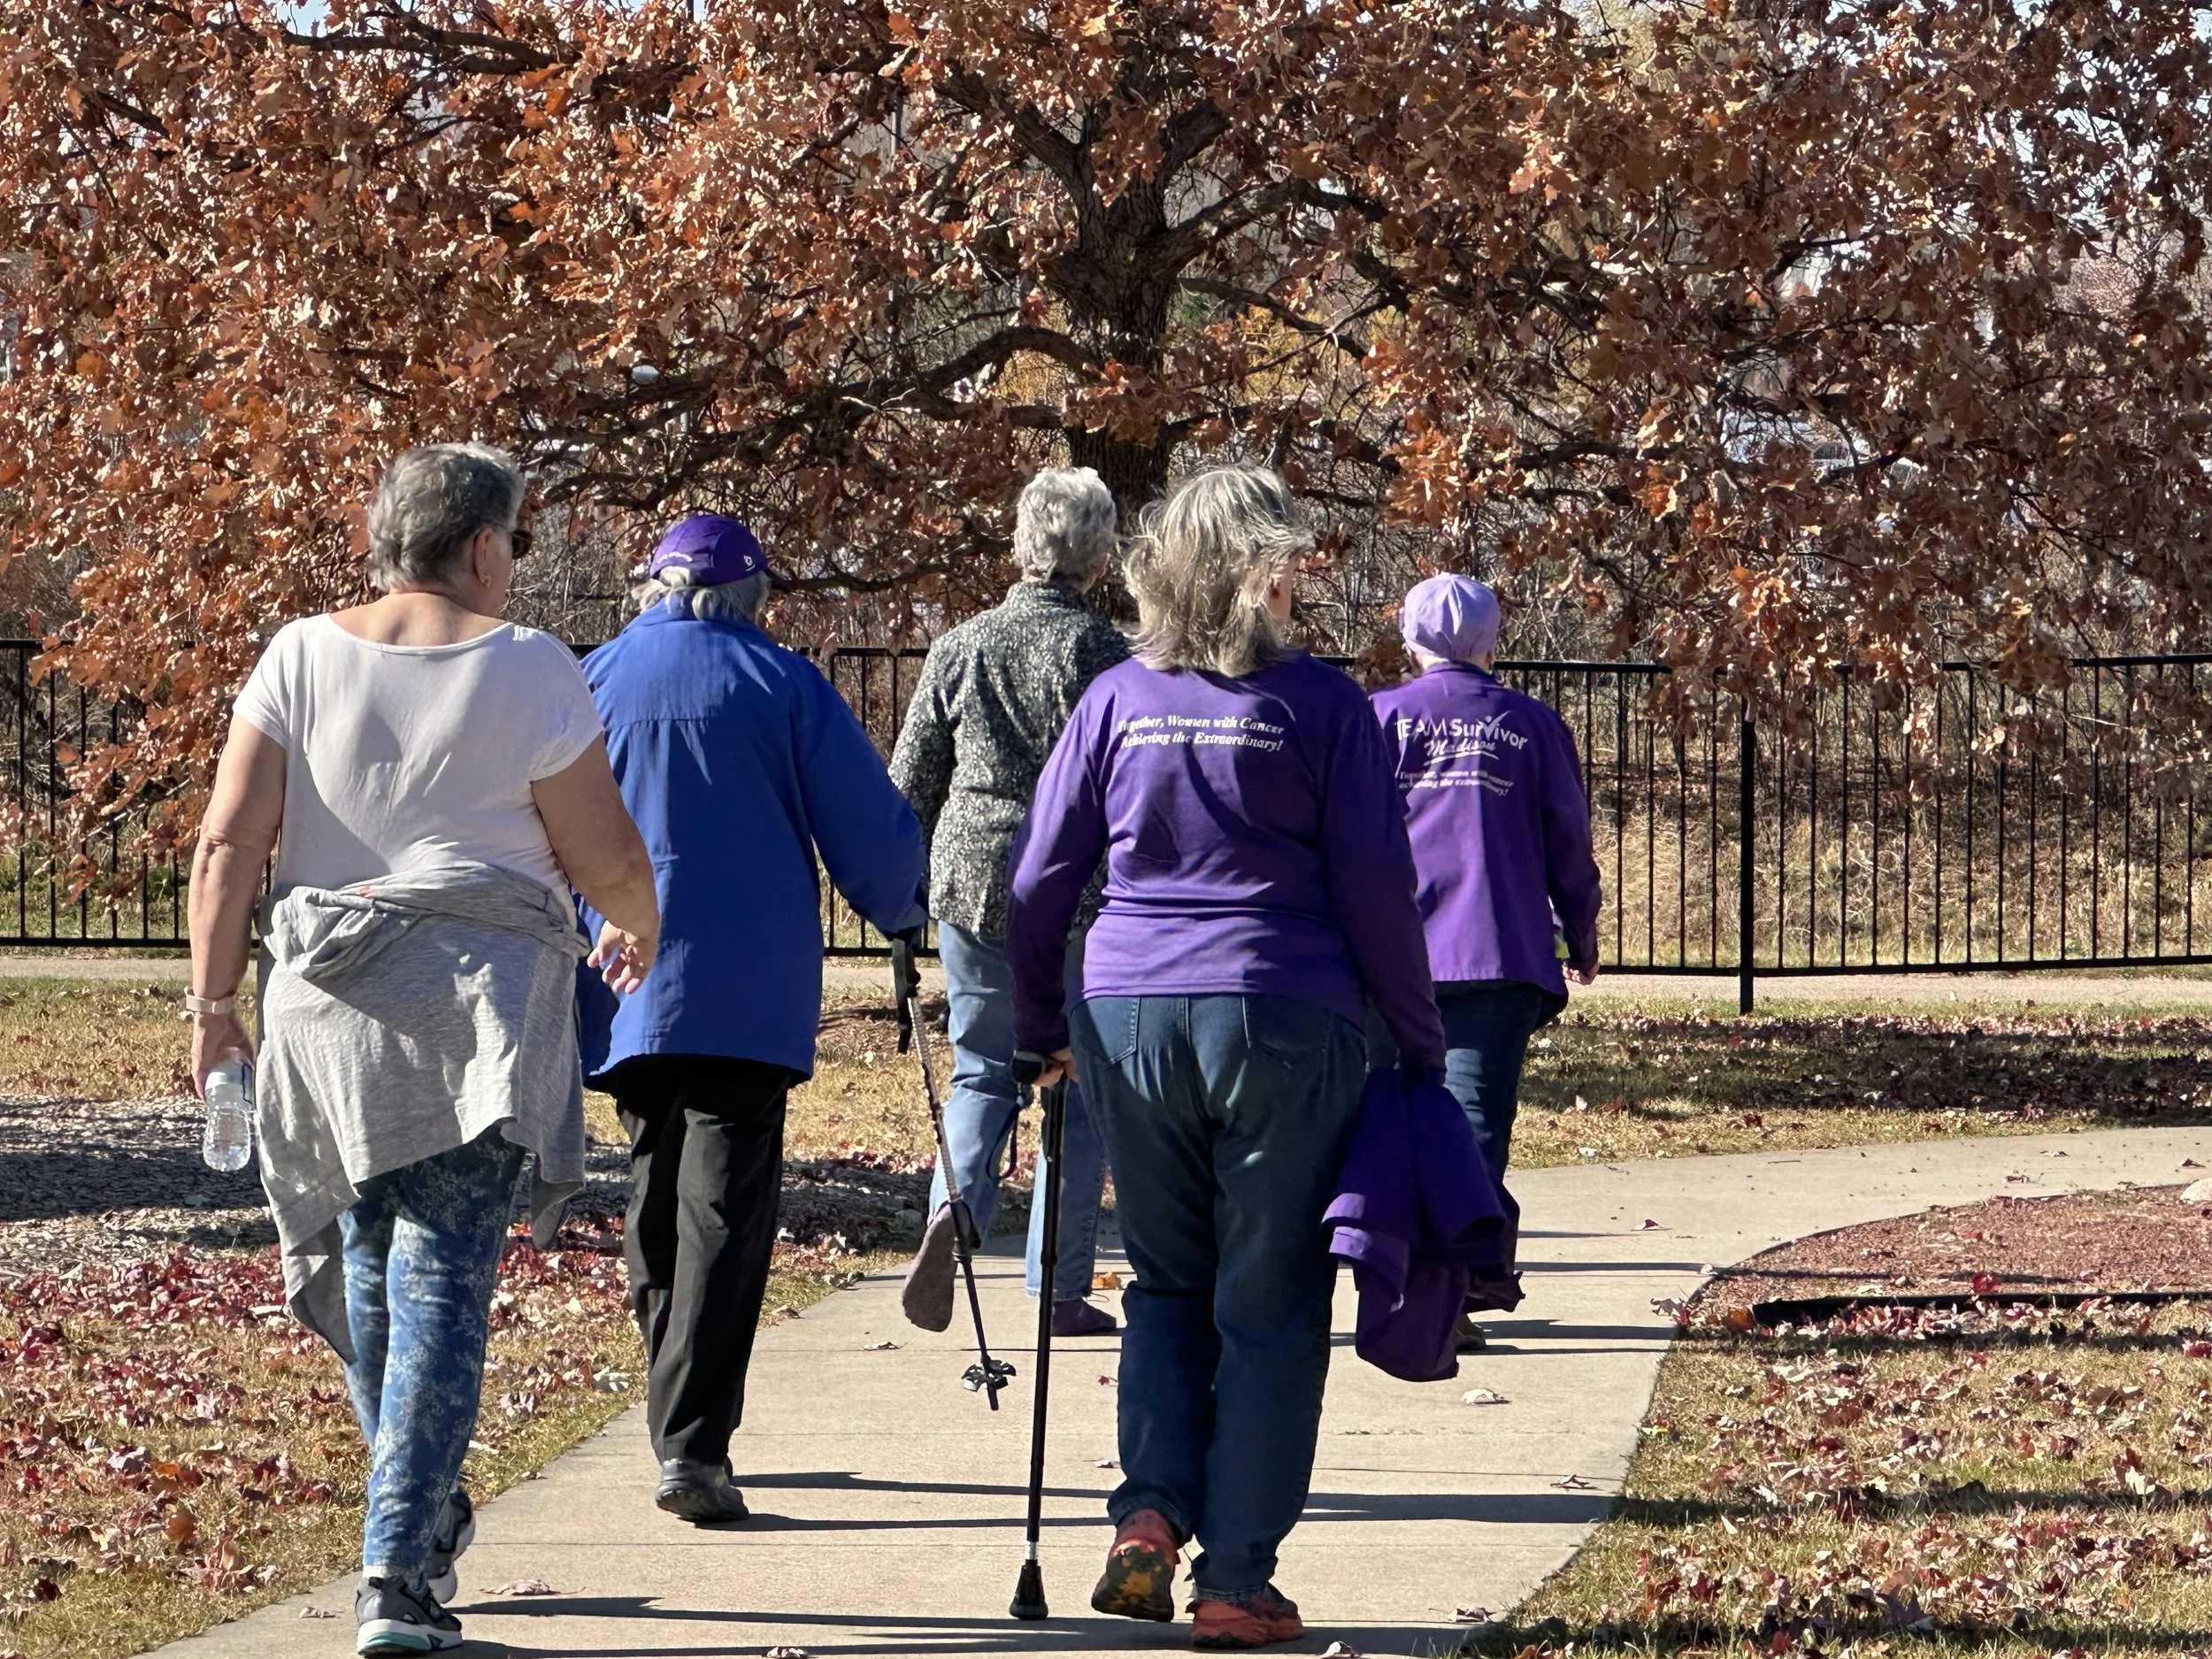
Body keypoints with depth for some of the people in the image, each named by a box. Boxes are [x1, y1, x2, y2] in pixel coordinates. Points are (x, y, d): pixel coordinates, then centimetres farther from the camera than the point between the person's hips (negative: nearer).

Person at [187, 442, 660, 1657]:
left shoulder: (301, 656, 4)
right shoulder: (524, 669, -3)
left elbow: (229, 842, -1)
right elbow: (607, 858, 0)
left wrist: (213, 999, 6)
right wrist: (638, 929, 21)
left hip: (327, 1006, 3)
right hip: (477, 1005, -3)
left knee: (369, 1261, 19)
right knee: (442, 1282, -5)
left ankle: (431, 1520, 32)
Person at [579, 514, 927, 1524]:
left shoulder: (588, 685, 6)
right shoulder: (782, 683, -2)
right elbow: (868, 825, 0)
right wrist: (900, 912, 20)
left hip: (626, 991, 3)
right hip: (750, 995, -3)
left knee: (654, 1204, 17)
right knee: (725, 1210, -7)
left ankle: (676, 1428, 21)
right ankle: (693, 1442, -19)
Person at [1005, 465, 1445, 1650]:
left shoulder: (1117, 701, 4)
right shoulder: (1322, 706, -4)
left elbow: (1039, 881, 7)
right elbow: (1376, 893, -3)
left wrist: (1041, 1025, 20)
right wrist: (1420, 1048, 7)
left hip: (1130, 1017, 3)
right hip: (1285, 1020, -3)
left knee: (1168, 1284, 18)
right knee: (1269, 1308, 5)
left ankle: (1151, 1509, -3)